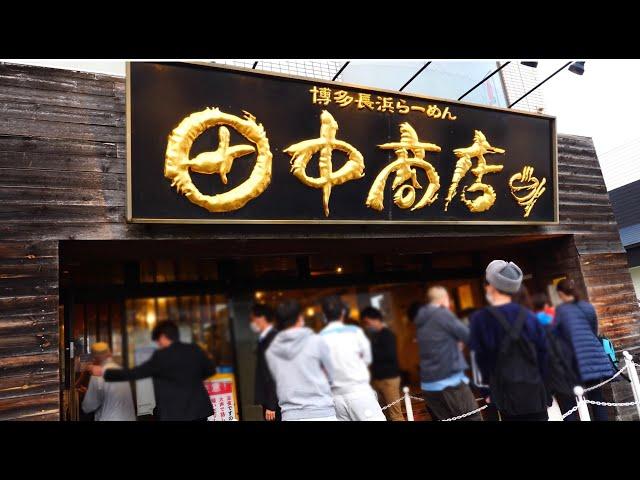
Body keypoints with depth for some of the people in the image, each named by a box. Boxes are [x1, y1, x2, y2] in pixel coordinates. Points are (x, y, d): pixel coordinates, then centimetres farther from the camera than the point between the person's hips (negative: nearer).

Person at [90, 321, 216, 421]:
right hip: (199, 409, 6)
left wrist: (104, 371, 2)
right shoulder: (195, 349, 3)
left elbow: (133, 373, -8)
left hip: (176, 413, -5)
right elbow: (211, 370, 14)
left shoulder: (162, 356, -12)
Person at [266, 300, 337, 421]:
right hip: (321, 414, -3)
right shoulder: (316, 341, -5)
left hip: (290, 415, 3)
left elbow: (279, 381, 12)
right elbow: (331, 376, 5)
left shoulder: (271, 352, 4)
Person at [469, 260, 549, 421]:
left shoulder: (481, 319, -10)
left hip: (507, 394, -3)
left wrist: (490, 390, 7)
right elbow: (543, 354, 4)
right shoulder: (529, 316, 1)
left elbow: (482, 359, -5)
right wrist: (545, 391, 12)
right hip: (535, 393, 3)